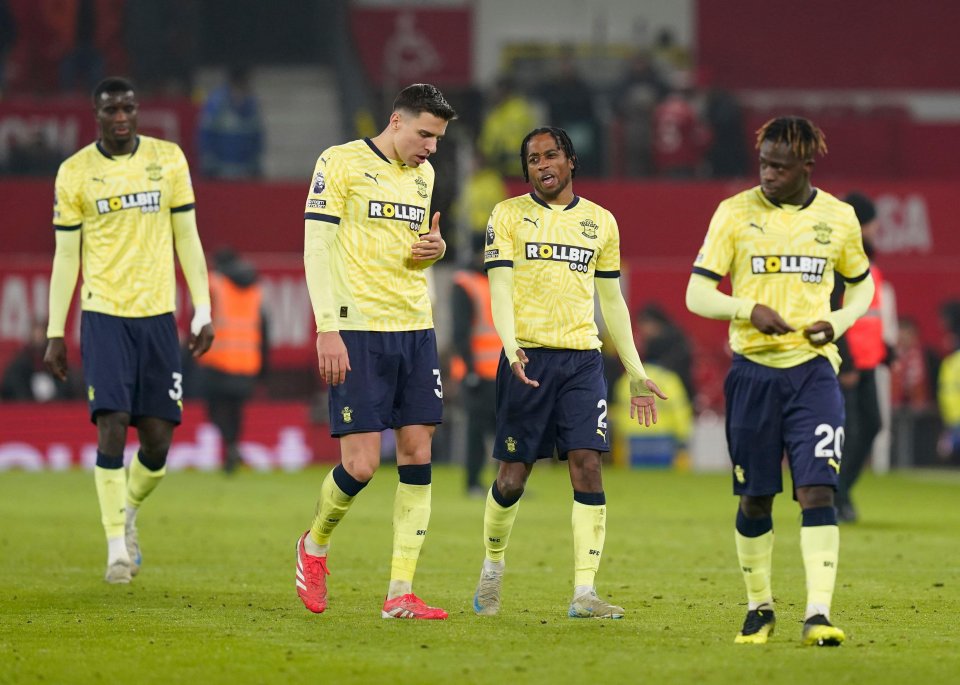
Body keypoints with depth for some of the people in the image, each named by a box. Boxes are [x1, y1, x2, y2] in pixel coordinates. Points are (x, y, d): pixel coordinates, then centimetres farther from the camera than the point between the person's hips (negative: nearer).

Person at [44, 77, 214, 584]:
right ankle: (117, 544, -8)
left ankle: (128, 512, 31)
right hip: (103, 315, -2)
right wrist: (55, 333, 2)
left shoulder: (168, 159, 5)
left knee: (157, 439, 2)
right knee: (112, 425, -14)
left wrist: (203, 312, 3)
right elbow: (66, 255, 5)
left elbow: (187, 238, 9)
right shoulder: (75, 172, 1)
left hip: (158, 314, 2)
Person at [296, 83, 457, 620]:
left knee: (418, 454, -1)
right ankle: (315, 546, 20)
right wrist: (328, 329, -16)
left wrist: (436, 249, 2)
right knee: (361, 464, -10)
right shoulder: (342, 162, -5)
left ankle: (401, 594, 1)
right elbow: (317, 247, -9)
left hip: (416, 329, 7)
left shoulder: (423, 173, 16)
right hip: (358, 332, -7)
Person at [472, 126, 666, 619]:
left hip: (583, 358, 2)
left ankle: (584, 592, -13)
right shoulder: (509, 216, 4)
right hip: (528, 357, -2)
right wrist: (511, 348, -22)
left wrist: (636, 373, 16)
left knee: (587, 466, -11)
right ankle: (492, 567, 27)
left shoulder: (600, 222, 13)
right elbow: (500, 289, -4)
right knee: (513, 475, 1)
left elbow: (612, 300, 19)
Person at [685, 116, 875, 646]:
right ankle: (759, 608, 23)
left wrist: (839, 322, -2)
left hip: (813, 369, 0)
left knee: (818, 489, -12)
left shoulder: (838, 217, 4)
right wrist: (750, 310, -21)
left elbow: (861, 283, 20)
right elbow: (697, 294, -2)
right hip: (753, 369, 0)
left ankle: (818, 614, -16)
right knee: (755, 499, 6)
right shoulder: (735, 213, -1)